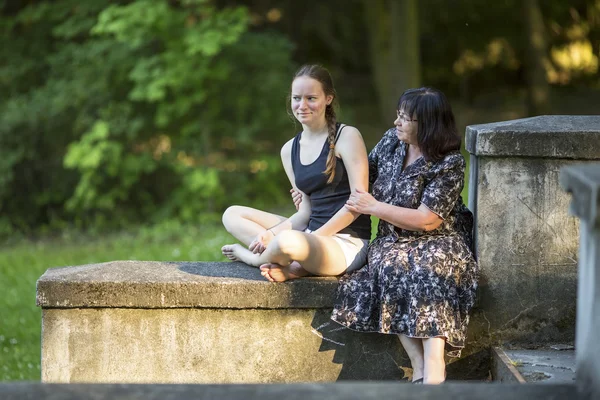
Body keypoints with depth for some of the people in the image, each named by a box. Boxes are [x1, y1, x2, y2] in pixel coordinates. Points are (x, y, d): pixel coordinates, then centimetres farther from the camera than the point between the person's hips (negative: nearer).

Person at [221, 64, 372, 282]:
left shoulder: (347, 137, -7)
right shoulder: (289, 150, 12)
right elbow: (306, 211, 9)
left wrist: (315, 237, -17)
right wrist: (272, 233, -9)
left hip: (348, 244, -7)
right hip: (312, 234, 7)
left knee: (289, 242, -38)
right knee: (232, 215, 4)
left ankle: (249, 255, -2)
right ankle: (295, 264, -16)